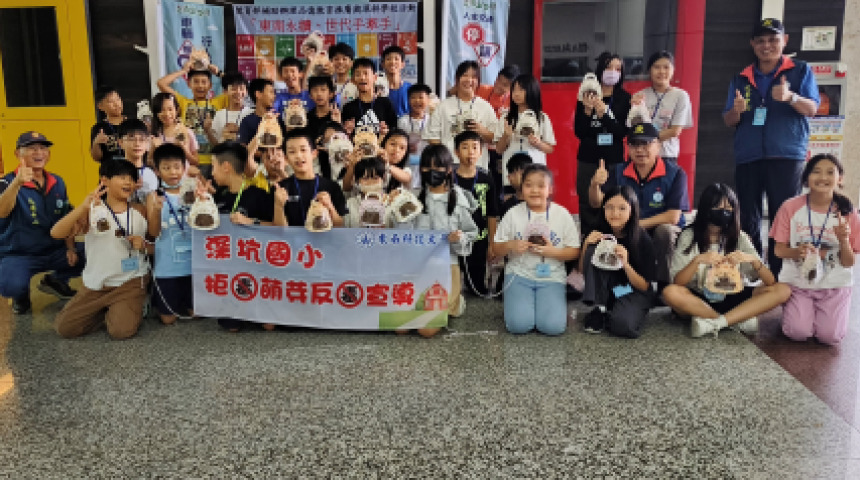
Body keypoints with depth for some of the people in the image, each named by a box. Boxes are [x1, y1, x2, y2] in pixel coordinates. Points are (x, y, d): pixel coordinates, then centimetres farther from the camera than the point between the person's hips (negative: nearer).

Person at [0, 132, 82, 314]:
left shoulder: (57, 183, 6)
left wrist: (70, 248, 0)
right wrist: (17, 183, -49)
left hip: (54, 251, 5)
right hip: (18, 255, -5)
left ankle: (55, 281, 12)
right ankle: (21, 296, 6)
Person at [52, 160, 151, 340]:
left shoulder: (139, 211, 1)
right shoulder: (92, 209, -3)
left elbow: (153, 248, 8)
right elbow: (56, 233, -17)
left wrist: (143, 246, -16)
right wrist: (83, 207, -29)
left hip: (130, 282, -1)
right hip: (96, 284, 1)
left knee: (122, 331, -20)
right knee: (64, 328, -4)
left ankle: (131, 309, 13)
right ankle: (103, 312, 20)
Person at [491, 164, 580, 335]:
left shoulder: (562, 214, 0)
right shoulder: (513, 214, 1)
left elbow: (574, 252, 2)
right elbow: (496, 250, 5)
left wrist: (552, 251, -16)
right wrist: (511, 246, -16)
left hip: (551, 277, 0)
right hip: (519, 274, 0)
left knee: (553, 326, -20)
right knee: (519, 325, -21)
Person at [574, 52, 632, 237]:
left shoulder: (624, 98, 4)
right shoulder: (586, 97, 6)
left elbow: (623, 132, -5)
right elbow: (578, 132, 2)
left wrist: (603, 113, -18)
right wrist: (587, 110, -14)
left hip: (614, 160, -1)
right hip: (587, 160, 1)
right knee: (587, 206, 0)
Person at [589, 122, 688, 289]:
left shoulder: (675, 173, -10)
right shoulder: (618, 172, 3)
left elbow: (673, 217, -16)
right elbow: (597, 204, -4)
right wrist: (595, 184, -26)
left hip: (664, 236, -2)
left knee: (664, 230, -36)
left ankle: (664, 286, -20)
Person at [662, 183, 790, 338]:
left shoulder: (739, 238, -1)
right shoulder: (689, 236, -7)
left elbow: (770, 282, -6)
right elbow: (676, 283, -16)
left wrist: (753, 259, -26)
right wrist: (697, 260, -32)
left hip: (731, 298, 3)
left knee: (783, 290, -19)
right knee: (670, 293, -35)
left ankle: (713, 323, -27)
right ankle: (739, 319, -23)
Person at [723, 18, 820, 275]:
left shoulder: (801, 71, 7)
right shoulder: (741, 78, 13)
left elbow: (812, 109, -3)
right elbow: (729, 121, 11)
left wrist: (791, 97, -24)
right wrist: (736, 110, -13)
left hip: (787, 156, -3)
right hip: (747, 157, 3)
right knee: (748, 218, 4)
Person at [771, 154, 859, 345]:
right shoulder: (790, 207, -7)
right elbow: (779, 250, -3)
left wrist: (844, 240, -23)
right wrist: (797, 252, -25)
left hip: (835, 284, 1)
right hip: (797, 281, -1)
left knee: (830, 337, -15)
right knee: (798, 333, -18)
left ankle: (825, 313, 19)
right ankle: (793, 309, 16)